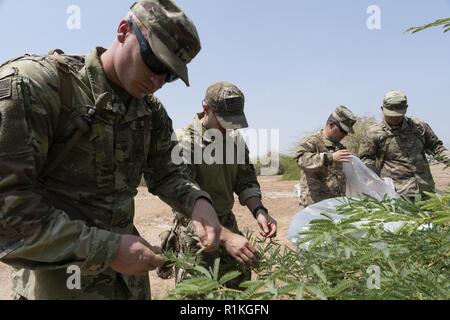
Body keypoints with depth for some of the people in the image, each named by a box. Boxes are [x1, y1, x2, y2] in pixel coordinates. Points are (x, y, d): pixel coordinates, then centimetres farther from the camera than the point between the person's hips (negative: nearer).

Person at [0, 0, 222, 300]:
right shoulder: (32, 82, -18)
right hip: (57, 280, -6)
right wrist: (105, 249, -24)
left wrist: (198, 201, -12)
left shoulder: (152, 111, 2)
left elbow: (164, 173, 9)